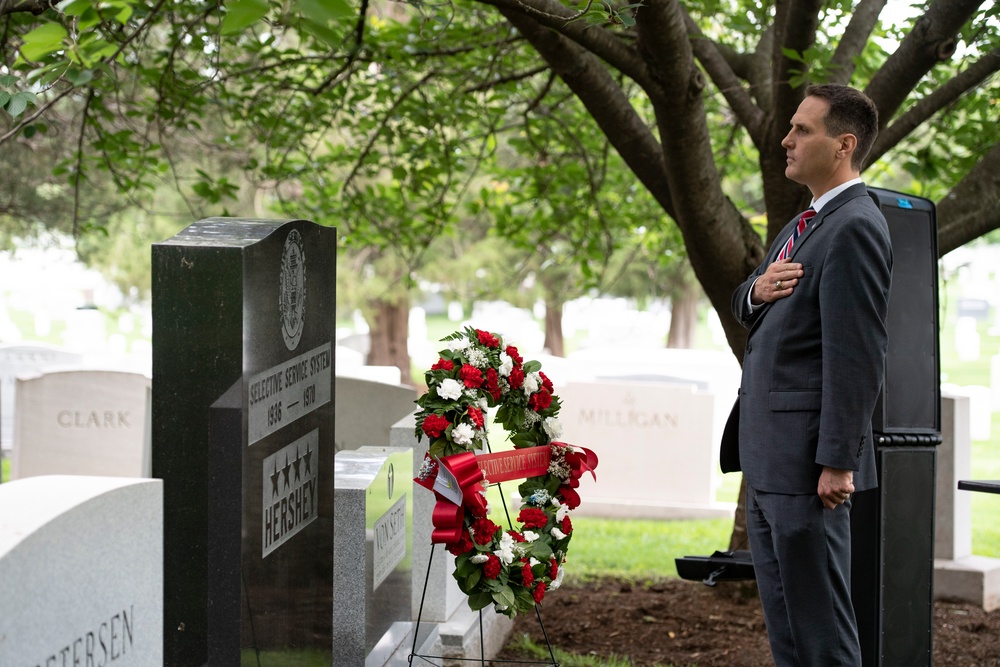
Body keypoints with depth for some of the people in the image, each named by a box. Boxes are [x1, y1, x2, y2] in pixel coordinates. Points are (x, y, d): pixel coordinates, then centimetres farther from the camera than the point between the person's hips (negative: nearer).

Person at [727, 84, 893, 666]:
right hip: (768, 458, 10)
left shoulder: (855, 228, -16)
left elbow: (858, 355, -20)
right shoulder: (808, 224, 17)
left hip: (807, 460, -10)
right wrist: (757, 289, -1)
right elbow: (748, 309, 23)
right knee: (784, 617, 15)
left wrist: (838, 462, -22)